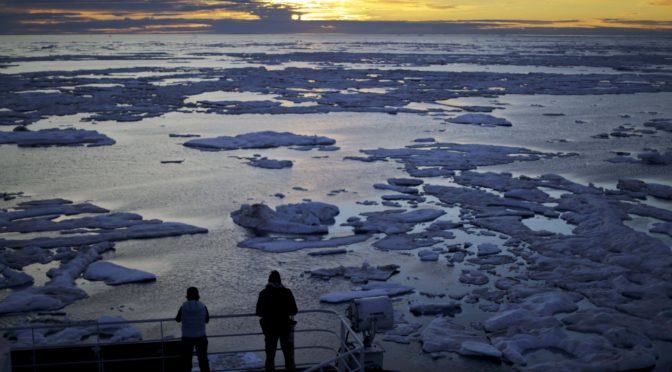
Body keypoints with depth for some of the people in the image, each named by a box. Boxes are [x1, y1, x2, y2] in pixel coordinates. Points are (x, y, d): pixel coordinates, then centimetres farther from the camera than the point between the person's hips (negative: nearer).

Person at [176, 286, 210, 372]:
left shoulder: (183, 307, -11)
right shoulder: (202, 307, -8)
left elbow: (178, 319, 4)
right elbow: (207, 320, 6)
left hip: (187, 338, -1)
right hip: (201, 337, 1)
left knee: (186, 360, 13)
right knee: (203, 359, 14)